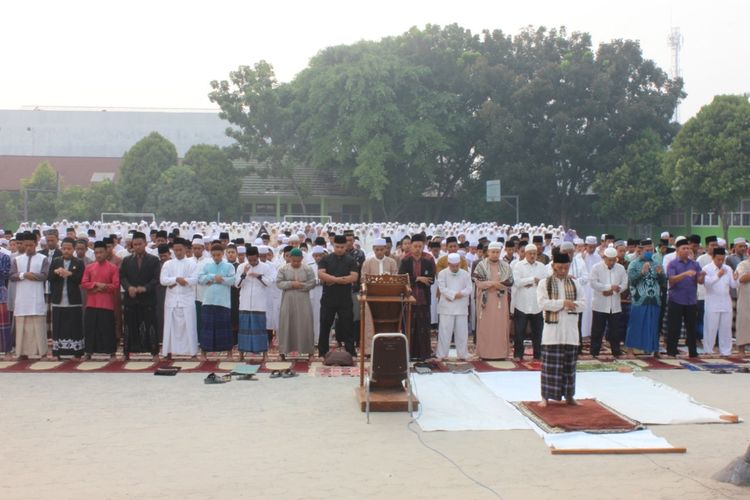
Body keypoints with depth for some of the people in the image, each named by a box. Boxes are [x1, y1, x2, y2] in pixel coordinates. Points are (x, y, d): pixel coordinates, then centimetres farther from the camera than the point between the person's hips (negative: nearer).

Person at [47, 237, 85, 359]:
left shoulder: (79, 263, 3)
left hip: (74, 300, -2)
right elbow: (49, 278, 5)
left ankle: (76, 352, 5)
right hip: (58, 300, 2)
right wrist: (56, 272, -14)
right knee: (58, 326, 6)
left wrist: (69, 274, -19)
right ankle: (57, 352, 12)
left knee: (75, 326, 0)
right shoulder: (55, 261, 11)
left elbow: (80, 279, -6)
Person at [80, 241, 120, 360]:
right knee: (90, 328, 5)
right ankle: (88, 352, 15)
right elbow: (83, 283, 3)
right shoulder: (89, 267, 8)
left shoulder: (113, 267, 0)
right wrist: (96, 284, -12)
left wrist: (104, 287, -16)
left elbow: (116, 285, -3)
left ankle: (112, 353, 7)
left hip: (107, 304, -3)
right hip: (91, 304, 3)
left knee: (108, 329, 0)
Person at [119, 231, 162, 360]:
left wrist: (145, 288, -18)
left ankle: (154, 352, 3)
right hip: (130, 298, 2)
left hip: (148, 298, -2)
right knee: (129, 327, 5)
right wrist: (129, 287, -15)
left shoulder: (154, 260, 5)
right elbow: (122, 277, 5)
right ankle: (126, 352, 12)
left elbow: (157, 278, -3)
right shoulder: (126, 260, 13)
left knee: (151, 326, -2)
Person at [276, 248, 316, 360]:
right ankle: (284, 351, 8)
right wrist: (291, 284, -16)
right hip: (288, 301, 1)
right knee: (286, 324, 2)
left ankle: (309, 351, 7)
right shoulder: (283, 269, 2)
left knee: (305, 324, 0)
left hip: (303, 301, 0)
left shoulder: (307, 269, 1)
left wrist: (300, 285, -14)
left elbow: (312, 283, -3)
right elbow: (279, 283, -4)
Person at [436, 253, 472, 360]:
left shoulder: (465, 274, 7)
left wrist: (456, 295, -13)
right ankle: (441, 355, 5)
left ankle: (462, 355, 13)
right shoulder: (442, 274, 1)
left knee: (462, 332, 4)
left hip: (462, 308, 2)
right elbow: (443, 289, -10)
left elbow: (469, 289, -2)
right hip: (446, 308, -2)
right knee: (444, 331, -2)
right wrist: (456, 294, -16)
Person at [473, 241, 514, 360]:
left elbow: (510, 282, 3)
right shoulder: (481, 265, 2)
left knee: (500, 326, 1)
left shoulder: (505, 266, 9)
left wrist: (497, 285, -9)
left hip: (500, 301, 2)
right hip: (486, 300, -2)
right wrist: (492, 283, -15)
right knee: (485, 326, -2)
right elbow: (477, 281, -6)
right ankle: (485, 353, 2)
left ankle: (500, 352, 6)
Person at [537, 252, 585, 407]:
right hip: (552, 329, -3)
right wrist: (563, 303, -16)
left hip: (570, 330, 3)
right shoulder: (544, 283, 0)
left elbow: (582, 304, 0)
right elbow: (543, 303, -13)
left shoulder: (575, 283, 9)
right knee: (550, 364, -2)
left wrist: (564, 305, -14)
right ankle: (545, 396, 4)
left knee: (569, 363, 9)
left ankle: (569, 395, 19)